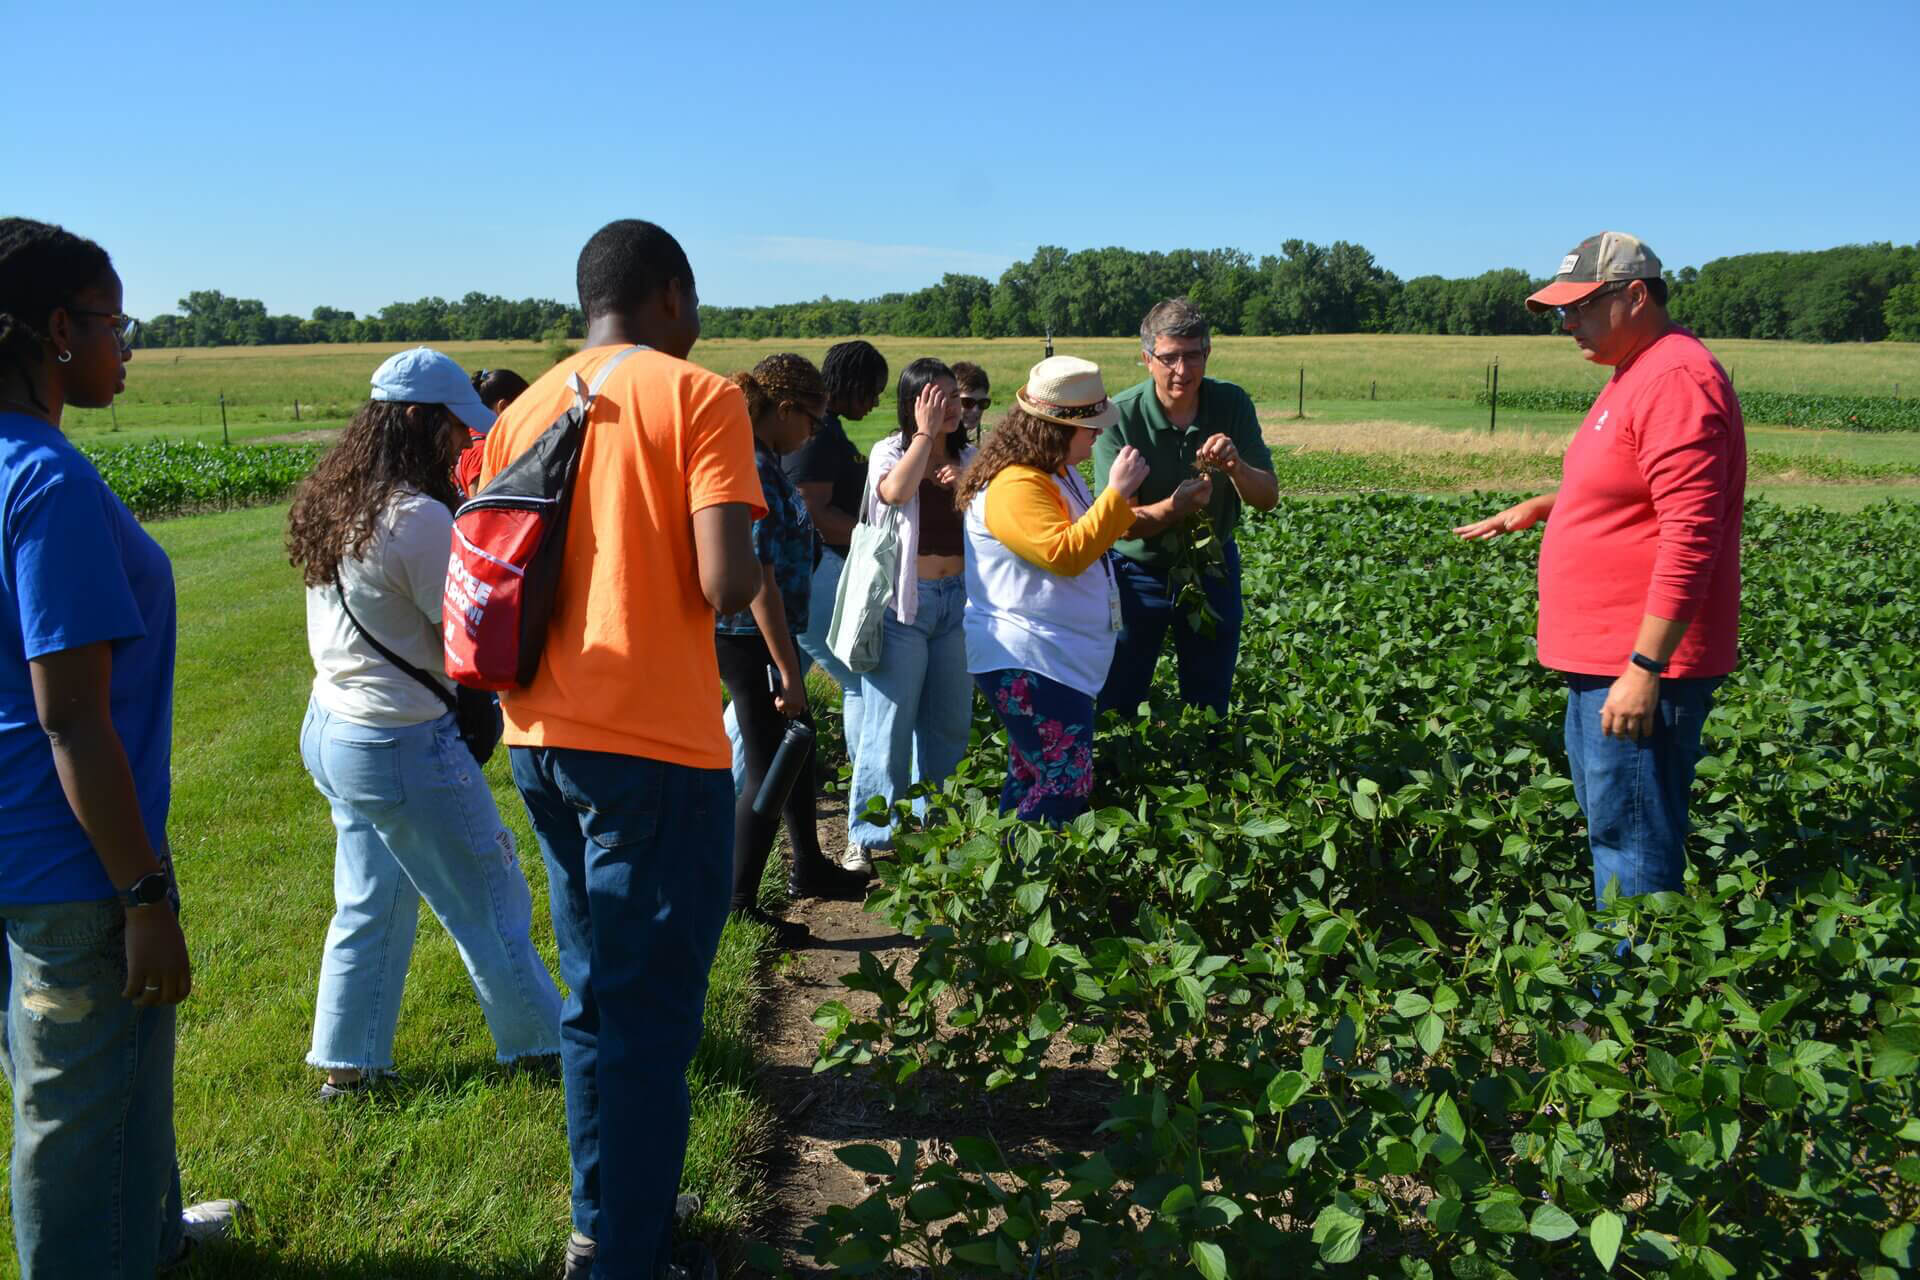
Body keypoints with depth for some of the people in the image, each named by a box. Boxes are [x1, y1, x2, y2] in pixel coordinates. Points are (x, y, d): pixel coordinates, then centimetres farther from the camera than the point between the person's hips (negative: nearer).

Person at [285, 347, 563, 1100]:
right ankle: (539, 1045, 25)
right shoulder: (417, 518, -23)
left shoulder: (334, 504, 4)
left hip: (331, 726, 9)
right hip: (403, 747, -9)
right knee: (490, 903, 9)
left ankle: (346, 1063, 29)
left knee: (371, 901, 20)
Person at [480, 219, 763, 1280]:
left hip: (544, 739, 7)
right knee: (649, 1013, 3)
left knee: (596, 996, 19)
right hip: (655, 746, -7)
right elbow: (726, 586, -17)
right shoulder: (697, 396, -7)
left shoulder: (522, 413, 12)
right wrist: (756, 557, 4)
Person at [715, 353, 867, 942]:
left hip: (759, 634, 10)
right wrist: (788, 671, -21)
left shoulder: (762, 460, 9)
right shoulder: (755, 470, -22)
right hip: (751, 639, -10)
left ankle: (809, 868, 38)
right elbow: (759, 580, -25)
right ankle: (737, 905, 10)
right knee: (770, 767, 0)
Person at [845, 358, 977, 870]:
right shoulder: (891, 451, -1)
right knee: (889, 722, -5)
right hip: (903, 599, -5)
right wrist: (926, 432, -16)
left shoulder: (969, 459, 11)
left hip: (957, 599, 5)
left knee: (950, 720, 12)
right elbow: (896, 491, -23)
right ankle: (868, 835, 4)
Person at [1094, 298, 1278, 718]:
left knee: (1210, 705, 16)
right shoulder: (1120, 416, -21)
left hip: (1212, 568, 3)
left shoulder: (1232, 404, -11)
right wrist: (1175, 506, -40)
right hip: (1139, 571, -3)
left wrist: (1236, 467, -31)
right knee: (1115, 704, 7)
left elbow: (1268, 498, -10)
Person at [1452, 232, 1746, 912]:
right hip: (1601, 658, 11)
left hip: (1640, 666, -11)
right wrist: (1539, 507, 22)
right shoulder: (1634, 376, 15)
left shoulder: (1677, 381, -18)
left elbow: (1690, 537, -25)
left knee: (1633, 846, -5)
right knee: (1607, 828, 19)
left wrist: (1645, 667, -26)